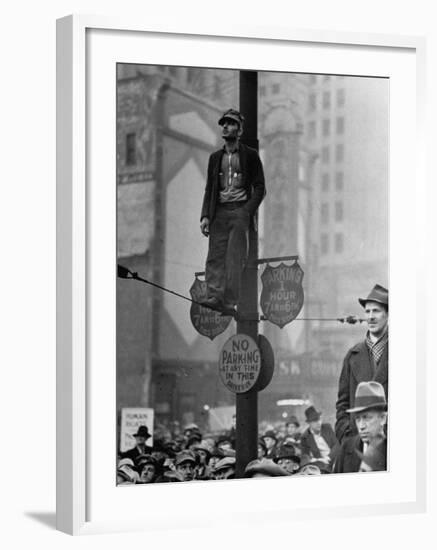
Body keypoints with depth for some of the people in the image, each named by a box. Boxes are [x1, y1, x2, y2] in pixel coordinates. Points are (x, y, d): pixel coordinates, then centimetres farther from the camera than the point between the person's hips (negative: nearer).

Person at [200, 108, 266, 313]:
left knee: (234, 258, -8)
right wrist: (205, 216, 5)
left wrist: (247, 212, -10)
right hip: (218, 212, 4)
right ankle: (214, 296, -13)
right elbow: (209, 189, 17)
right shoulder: (215, 157, 18)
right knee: (215, 256, -7)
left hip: (240, 211, -4)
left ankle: (229, 302, -10)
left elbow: (260, 188, 3)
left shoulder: (250, 156, 6)